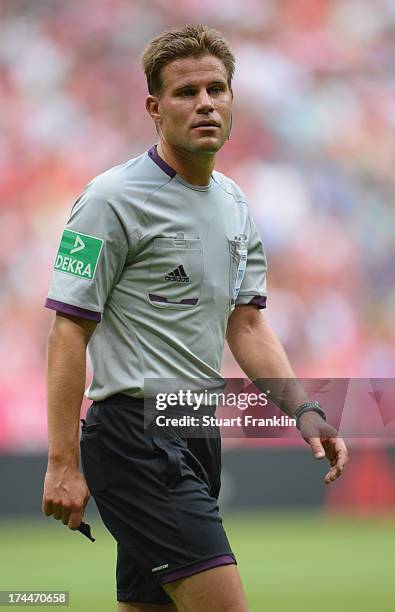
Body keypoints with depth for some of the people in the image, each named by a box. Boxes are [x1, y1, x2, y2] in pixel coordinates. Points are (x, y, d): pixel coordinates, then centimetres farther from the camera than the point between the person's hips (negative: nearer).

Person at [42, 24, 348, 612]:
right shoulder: (113, 200, -10)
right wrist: (63, 463, -17)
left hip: (195, 436, 8)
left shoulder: (236, 205, 14)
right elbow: (69, 329, -12)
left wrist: (304, 411, 2)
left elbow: (246, 324, 17)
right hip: (137, 435, -8)